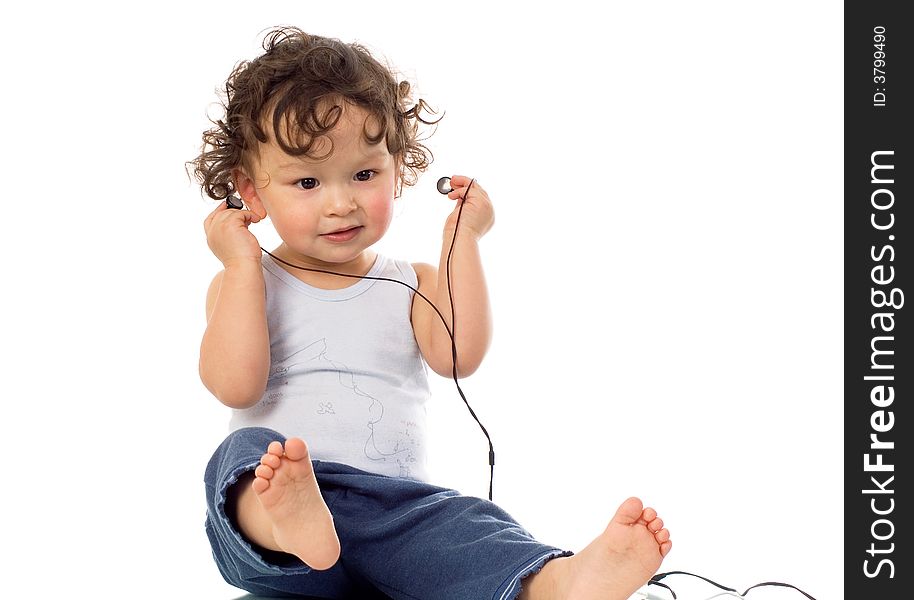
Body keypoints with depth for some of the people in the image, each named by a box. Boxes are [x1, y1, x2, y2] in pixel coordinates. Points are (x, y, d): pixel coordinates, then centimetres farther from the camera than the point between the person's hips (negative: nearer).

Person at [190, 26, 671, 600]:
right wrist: (241, 263, -2)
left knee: (464, 525, -28)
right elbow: (234, 384, -5)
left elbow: (457, 357, -3)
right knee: (244, 453, -33)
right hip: (265, 491, -1)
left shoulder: (412, 285, 18)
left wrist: (462, 239, 1)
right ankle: (285, 521, -68)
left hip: (392, 508, 2)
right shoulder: (245, 285, 14)